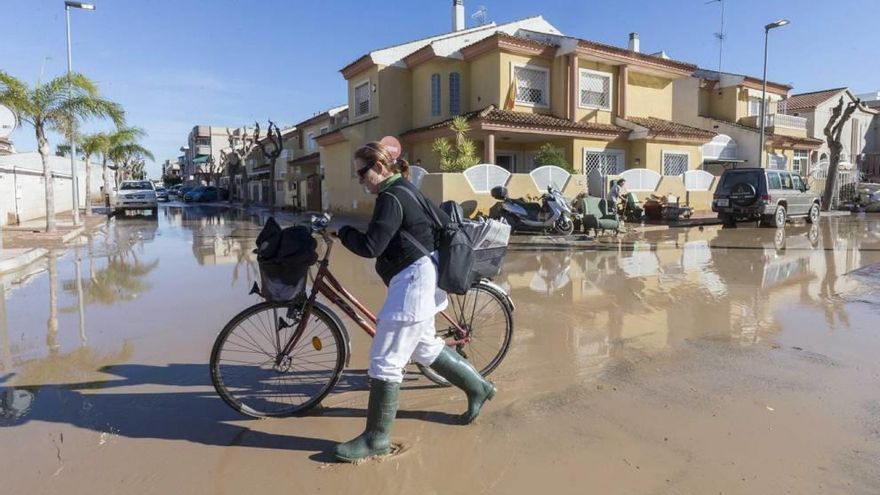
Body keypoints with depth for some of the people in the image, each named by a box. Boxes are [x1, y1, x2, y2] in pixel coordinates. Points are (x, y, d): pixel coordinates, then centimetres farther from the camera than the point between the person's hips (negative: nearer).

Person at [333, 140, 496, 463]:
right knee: (425, 347, 24)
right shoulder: (407, 190, 15)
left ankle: (376, 439, 7)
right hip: (422, 277, 11)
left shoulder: (391, 198, -15)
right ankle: (477, 387, 37)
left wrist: (341, 230, -6)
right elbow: (446, 222, 20)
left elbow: (370, 247, -23)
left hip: (413, 280, -11)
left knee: (384, 361, -5)